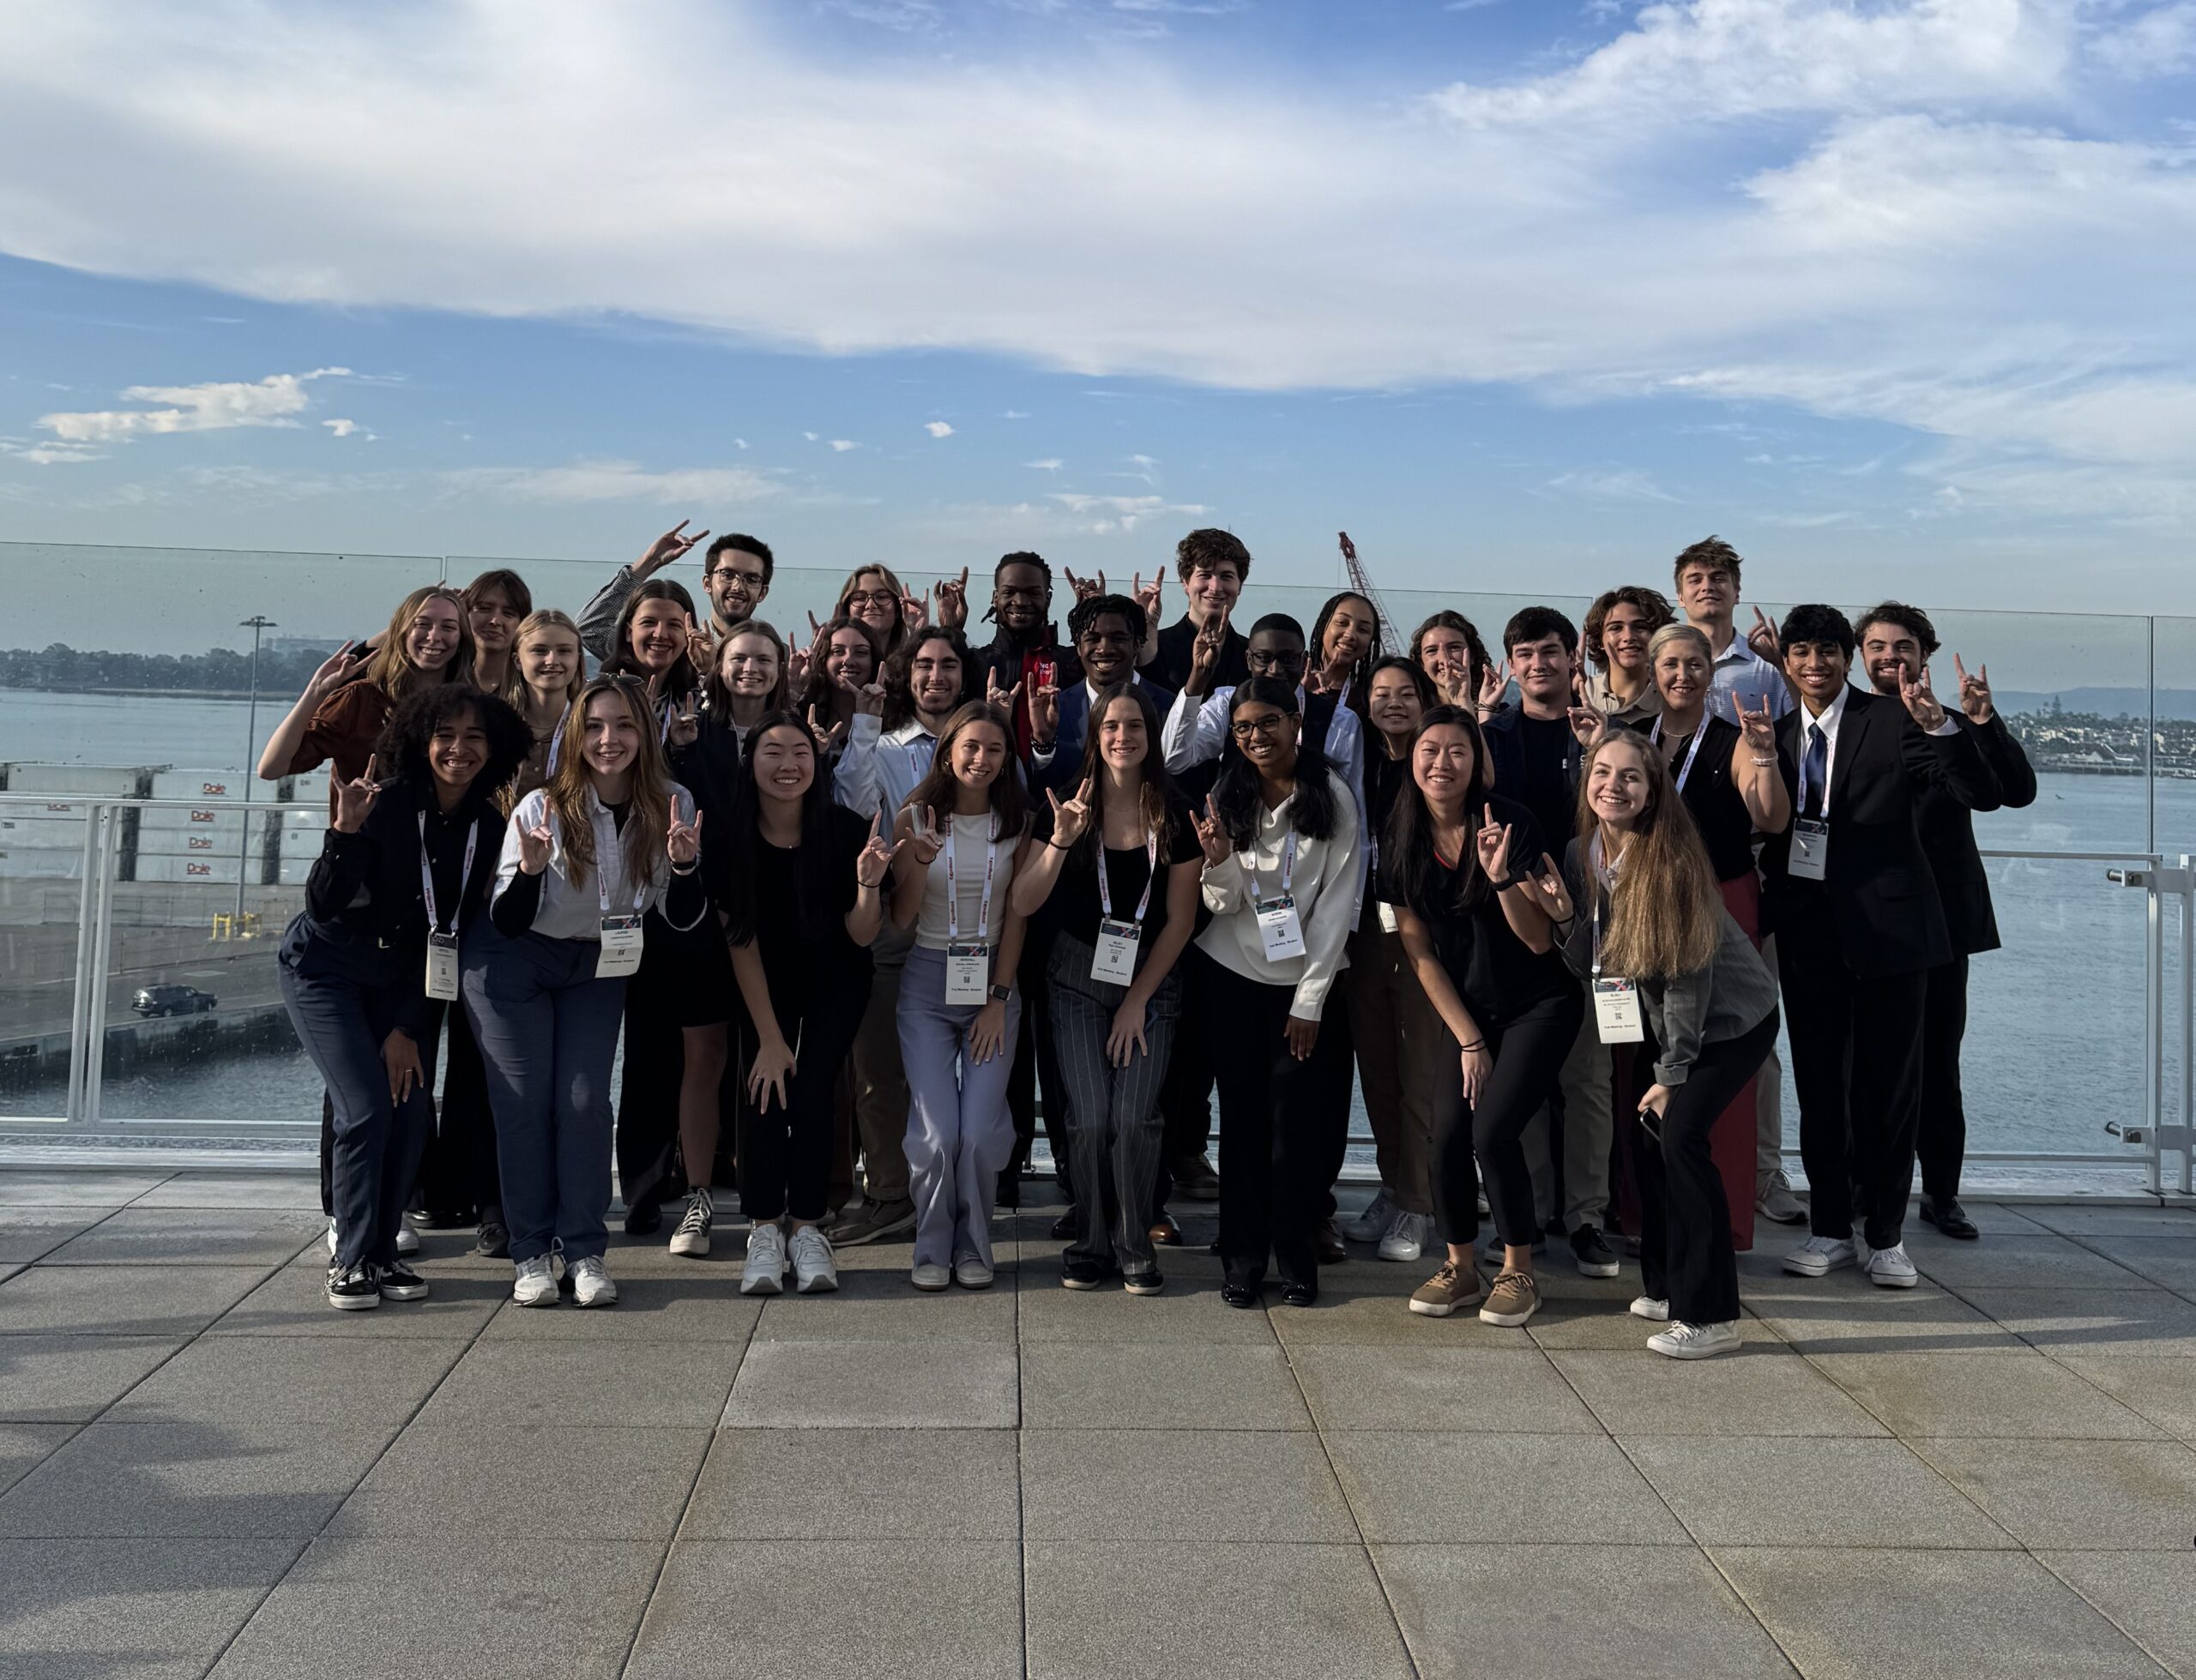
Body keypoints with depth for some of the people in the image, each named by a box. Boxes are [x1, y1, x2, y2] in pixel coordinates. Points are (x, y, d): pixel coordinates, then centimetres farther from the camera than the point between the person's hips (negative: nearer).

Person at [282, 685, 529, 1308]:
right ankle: (350, 1259, 0)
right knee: (367, 1108, -15)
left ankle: (381, 1251, 12)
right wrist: (345, 829, -40)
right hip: (324, 967, -4)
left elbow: (455, 935, -4)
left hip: (400, 980, 4)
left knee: (412, 1111, -5)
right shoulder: (384, 805, -22)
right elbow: (323, 907, -25)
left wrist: (410, 1027, -6)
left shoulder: (489, 828, -8)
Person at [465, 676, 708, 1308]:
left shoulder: (671, 806, -14)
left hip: (597, 967, 2)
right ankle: (530, 1254, 6)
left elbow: (683, 920, -9)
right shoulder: (542, 808, -22)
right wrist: (530, 869, -37)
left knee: (584, 1100, -6)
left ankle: (586, 1252, 3)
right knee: (523, 1101, -4)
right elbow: (506, 924, -17)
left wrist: (684, 865, -29)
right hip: (512, 966, -2)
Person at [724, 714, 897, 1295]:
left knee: (812, 1093, -13)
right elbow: (741, 942, -16)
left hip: (834, 984, -1)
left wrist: (868, 882, -38)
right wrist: (769, 1037, -16)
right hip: (764, 984, 1)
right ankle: (765, 1231, -4)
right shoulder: (733, 836, -21)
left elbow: (862, 936, -18)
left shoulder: (847, 830, -23)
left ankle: (807, 1228, -2)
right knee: (763, 1092, -14)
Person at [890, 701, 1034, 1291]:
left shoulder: (1017, 823, 1)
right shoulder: (915, 818, -2)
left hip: (994, 982, 1)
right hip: (927, 982, 0)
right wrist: (920, 861, -20)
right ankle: (933, 1248, 12)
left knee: (981, 1131, -7)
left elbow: (1015, 915, 1)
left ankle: (973, 1248, 13)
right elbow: (901, 918, -2)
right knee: (936, 1132, -8)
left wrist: (998, 998, -4)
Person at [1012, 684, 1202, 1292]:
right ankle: (1090, 1245, 11)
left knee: (1134, 1119, -10)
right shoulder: (1069, 808, -4)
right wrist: (1061, 842, -24)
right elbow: (1023, 904, -10)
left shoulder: (1177, 817, -5)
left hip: (1152, 979, 0)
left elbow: (1180, 920, -3)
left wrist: (1137, 1000, -5)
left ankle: (1134, 1250, 9)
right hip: (1079, 977, 0)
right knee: (1090, 1120, -8)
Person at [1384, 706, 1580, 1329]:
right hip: (1467, 1013, 4)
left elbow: (1540, 940, -16)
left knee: (1492, 1130, -17)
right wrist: (1468, 1041, -3)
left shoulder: (1510, 821, -16)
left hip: (1540, 1006, -4)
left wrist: (1502, 876, -33)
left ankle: (1519, 1272, 5)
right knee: (1447, 1135, -10)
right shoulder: (1401, 840, -4)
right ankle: (1460, 1267, 14)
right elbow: (1420, 953, 0)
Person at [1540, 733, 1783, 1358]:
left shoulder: (1672, 859, -24)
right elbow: (1592, 967, -1)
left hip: (1732, 1018, -7)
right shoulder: (1581, 854, -5)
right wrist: (1564, 917, -20)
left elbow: (1687, 973, -21)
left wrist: (1672, 1074, -18)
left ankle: (1711, 1316, -12)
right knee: (1644, 1135, 1)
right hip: (1662, 1021, 7)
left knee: (1678, 1134, -18)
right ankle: (1666, 1285, 20)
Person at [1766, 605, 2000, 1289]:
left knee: (1891, 1082, 5)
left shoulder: (1891, 721, -5)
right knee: (1818, 1082, 10)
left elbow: (1983, 795, -14)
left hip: (1887, 927, -4)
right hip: (1808, 935, 4)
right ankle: (1831, 1227, 22)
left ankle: (1884, 1233, 17)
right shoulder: (1780, 733, 9)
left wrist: (1937, 725, -27)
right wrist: (1769, 914, 3)